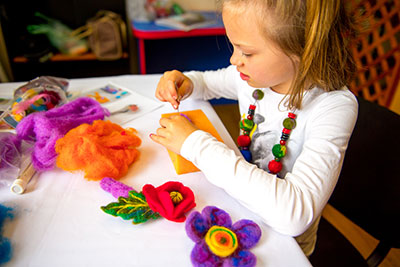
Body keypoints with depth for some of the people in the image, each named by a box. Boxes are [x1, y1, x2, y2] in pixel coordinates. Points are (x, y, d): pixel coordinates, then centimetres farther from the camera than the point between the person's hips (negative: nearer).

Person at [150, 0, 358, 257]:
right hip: (242, 200, 5)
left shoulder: (333, 106, -27)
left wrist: (198, 144, -35)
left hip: (284, 238, -5)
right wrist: (184, 83, -14)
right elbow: (207, 81, 11)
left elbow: (295, 214, -39)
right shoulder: (256, 73, -10)